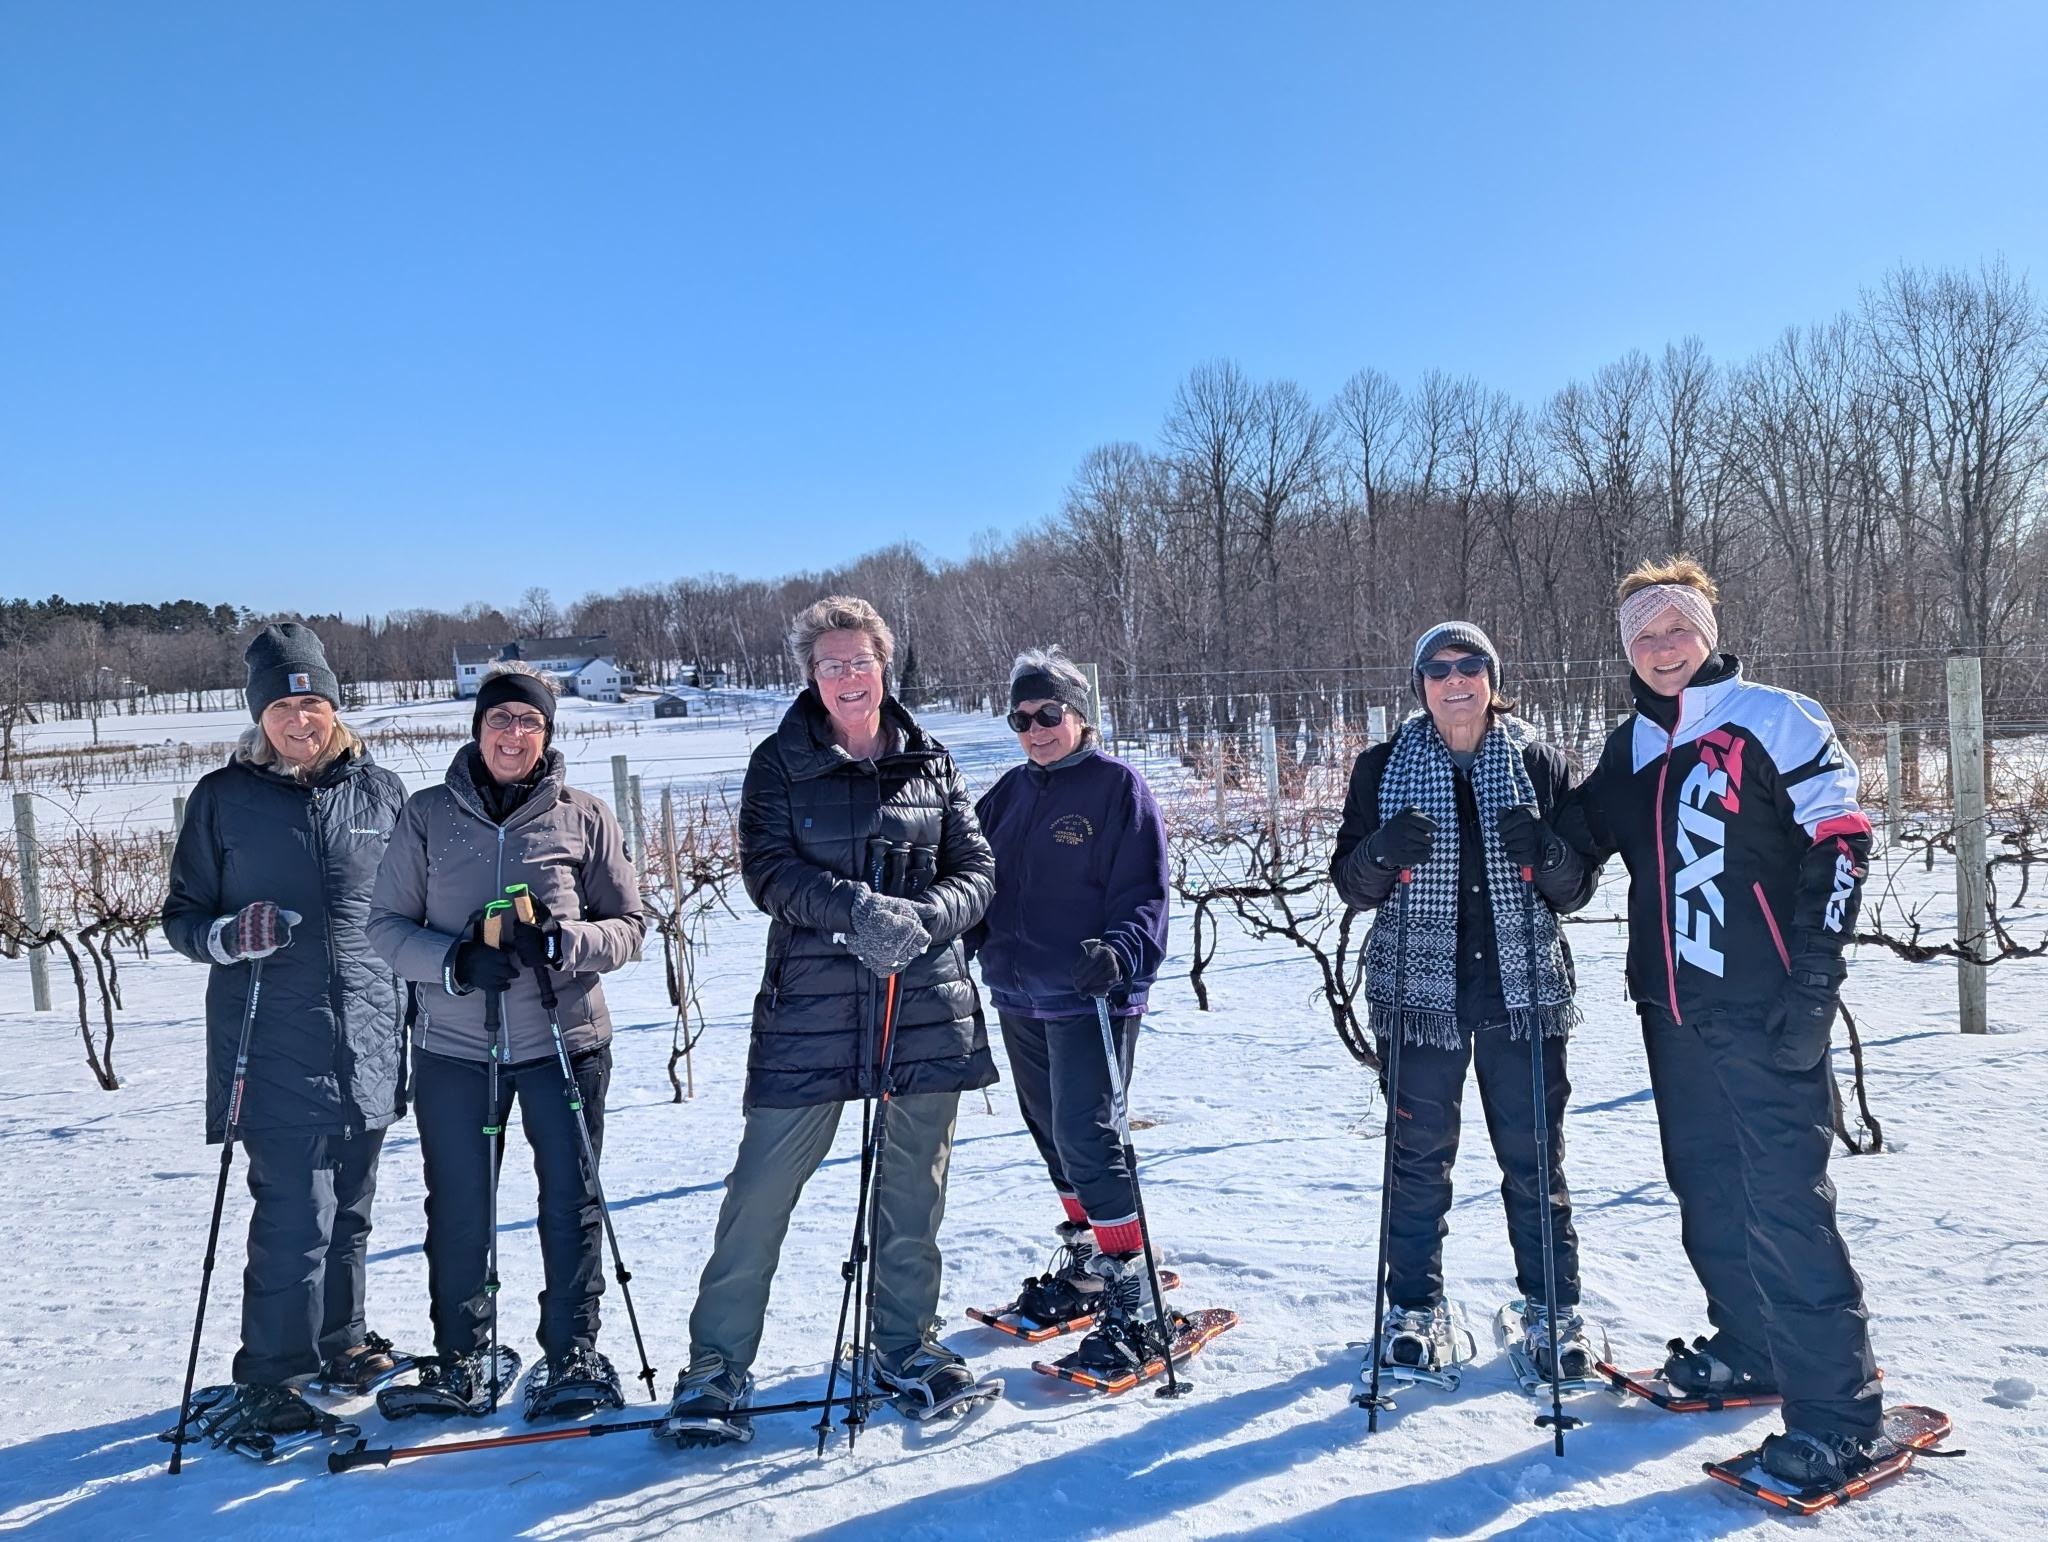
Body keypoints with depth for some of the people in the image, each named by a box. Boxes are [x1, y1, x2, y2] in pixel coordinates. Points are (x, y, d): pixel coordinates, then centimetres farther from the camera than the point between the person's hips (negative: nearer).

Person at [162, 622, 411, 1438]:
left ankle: (341, 1342, 35)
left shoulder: (381, 790, 4)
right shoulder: (223, 798, -1)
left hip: (368, 1042, 3)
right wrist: (227, 937, -17)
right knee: (296, 1216, -5)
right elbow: (181, 915, 4)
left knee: (350, 1208, 16)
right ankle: (268, 1377, 13)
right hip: (273, 1046, -3)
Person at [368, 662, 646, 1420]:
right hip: (454, 1045, 1)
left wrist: (563, 942, -18)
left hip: (564, 1042, -1)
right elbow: (387, 923, 3)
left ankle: (572, 1356, 23)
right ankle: (462, 1363, 28)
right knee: (457, 1212, 10)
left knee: (571, 1202, 7)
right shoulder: (428, 815, 1)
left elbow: (630, 924, 1)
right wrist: (453, 962, -15)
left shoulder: (585, 818, -1)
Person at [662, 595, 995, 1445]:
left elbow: (975, 870, 4)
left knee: (916, 1182, 13)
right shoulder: (780, 763, 1)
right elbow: (769, 870, -10)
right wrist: (857, 909, -26)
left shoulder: (931, 764, 8)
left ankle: (907, 1347, 31)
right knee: (763, 1185, -2)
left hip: (928, 1001, 3)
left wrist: (922, 917, -16)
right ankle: (716, 1371, 13)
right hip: (811, 1002, -2)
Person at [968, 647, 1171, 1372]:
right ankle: (1083, 1263, 35)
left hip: (1089, 999, -7)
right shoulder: (1010, 792, 12)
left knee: (1086, 1139, -12)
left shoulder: (1117, 786, -7)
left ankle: (1130, 1300, -2)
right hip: (1018, 997, 7)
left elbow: (1144, 895, -12)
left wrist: (1120, 951, -29)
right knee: (1052, 1136, 17)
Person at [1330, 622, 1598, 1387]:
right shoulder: (1383, 768, 2)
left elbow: (1578, 888, 4)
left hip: (1522, 987, 0)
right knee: (1418, 1154, 7)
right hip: (1420, 987, 0)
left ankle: (1553, 1307, 24)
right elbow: (1350, 882, 2)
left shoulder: (1541, 764, 3)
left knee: (1534, 1153, 8)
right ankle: (1415, 1308, 22)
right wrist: (1386, 852, -19)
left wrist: (1543, 851, -18)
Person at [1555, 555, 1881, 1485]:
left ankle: (1837, 1409, 5)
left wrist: (1813, 983, -14)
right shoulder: (1629, 750, 12)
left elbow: (1839, 844, -10)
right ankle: (1749, 1350, 33)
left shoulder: (1775, 721, -6)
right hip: (1673, 1009, 7)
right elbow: (1579, 845, 21)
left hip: (1764, 1012, -7)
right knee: (1706, 1190, 16)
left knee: (1782, 1201, -7)